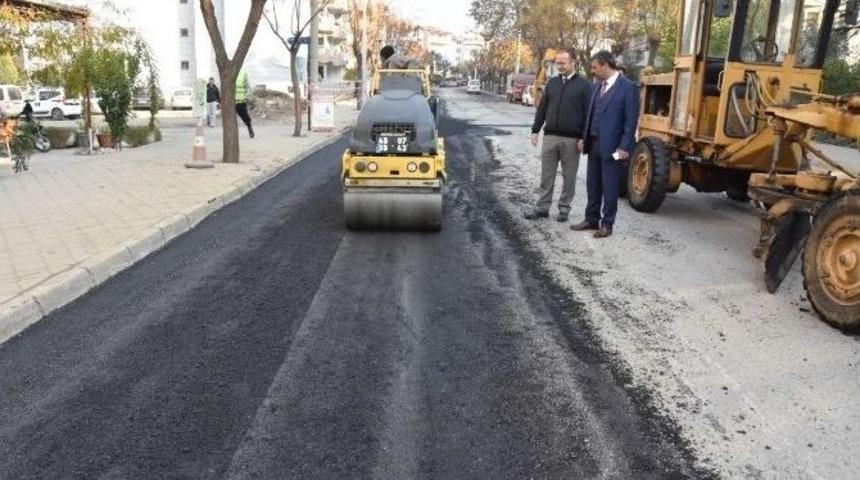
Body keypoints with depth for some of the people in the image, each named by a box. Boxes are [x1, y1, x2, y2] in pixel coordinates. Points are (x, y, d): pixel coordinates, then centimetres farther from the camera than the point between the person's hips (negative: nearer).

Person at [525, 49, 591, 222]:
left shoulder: (584, 85, -2)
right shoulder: (552, 83, 11)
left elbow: (588, 113, -5)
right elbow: (542, 109, 13)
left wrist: (583, 137, -11)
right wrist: (535, 130, 7)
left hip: (571, 139, -3)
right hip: (550, 137, 3)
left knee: (569, 176, 5)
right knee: (546, 175, 6)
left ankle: (564, 208, 15)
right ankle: (542, 207, 13)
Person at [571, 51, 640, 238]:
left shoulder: (628, 87, -10)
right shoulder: (597, 87, 12)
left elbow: (631, 120, -12)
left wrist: (624, 147, -16)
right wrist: (585, 139, 11)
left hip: (611, 146, -7)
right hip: (594, 144, 7)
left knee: (609, 187, 2)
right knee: (593, 185, 14)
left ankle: (607, 224, 12)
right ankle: (591, 219, 25)